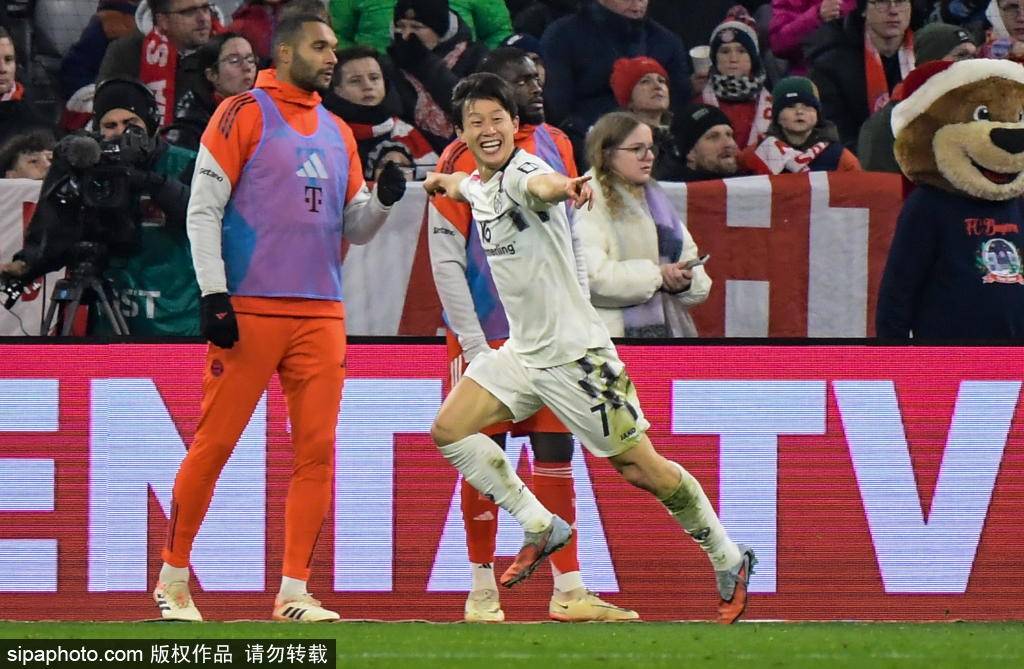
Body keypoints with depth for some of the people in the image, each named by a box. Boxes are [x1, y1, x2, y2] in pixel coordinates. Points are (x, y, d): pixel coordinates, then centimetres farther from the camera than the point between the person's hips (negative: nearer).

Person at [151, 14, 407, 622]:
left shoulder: (338, 133, 17)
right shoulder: (244, 114, -1)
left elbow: (354, 228, 18)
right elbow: (203, 210, -5)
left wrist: (382, 199, -3)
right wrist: (214, 296, -12)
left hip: (321, 315, 6)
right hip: (249, 311, -6)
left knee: (317, 449, -1)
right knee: (214, 444, -2)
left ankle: (294, 592, 3)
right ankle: (174, 579, 10)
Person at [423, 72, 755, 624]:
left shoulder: (524, 171, -19)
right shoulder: (481, 183, 7)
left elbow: (542, 184, -49)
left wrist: (560, 188, -68)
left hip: (574, 352, -8)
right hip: (520, 350, 8)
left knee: (642, 469, -4)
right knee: (448, 431, -5)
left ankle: (729, 561, 13)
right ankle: (540, 528, 5)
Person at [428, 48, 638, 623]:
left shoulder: (556, 146, 10)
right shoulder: (465, 158, -7)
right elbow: (445, 258, -9)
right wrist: (473, 344, -13)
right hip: (488, 334, -5)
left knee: (556, 451, 1)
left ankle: (569, 591, 0)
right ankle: (483, 591, 9)